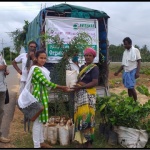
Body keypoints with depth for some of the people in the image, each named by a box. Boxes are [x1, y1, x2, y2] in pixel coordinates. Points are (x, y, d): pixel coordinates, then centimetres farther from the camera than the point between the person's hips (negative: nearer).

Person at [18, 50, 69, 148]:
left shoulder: (42, 68, 13)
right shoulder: (36, 69, -17)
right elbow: (46, 83, -22)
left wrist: (59, 88, 8)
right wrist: (61, 87, -18)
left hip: (43, 97, 10)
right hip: (38, 97, -10)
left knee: (41, 120, 17)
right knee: (37, 120, -1)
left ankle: (41, 142, 29)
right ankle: (37, 145, 9)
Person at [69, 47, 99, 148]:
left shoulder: (94, 68, -6)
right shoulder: (82, 67, 16)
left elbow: (95, 83, -16)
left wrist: (80, 87, -20)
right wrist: (74, 85, 1)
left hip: (88, 95, -7)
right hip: (79, 95, 7)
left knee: (87, 117, -8)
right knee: (80, 117, 6)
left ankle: (89, 142, 3)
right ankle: (82, 140, 16)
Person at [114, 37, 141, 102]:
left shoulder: (135, 50, -3)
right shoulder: (125, 52, 13)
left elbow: (139, 62, -6)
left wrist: (137, 72, -16)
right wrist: (118, 72, 15)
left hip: (132, 71, -6)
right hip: (126, 71, 6)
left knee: (131, 87, -12)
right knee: (128, 87, 7)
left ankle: (136, 102, -1)